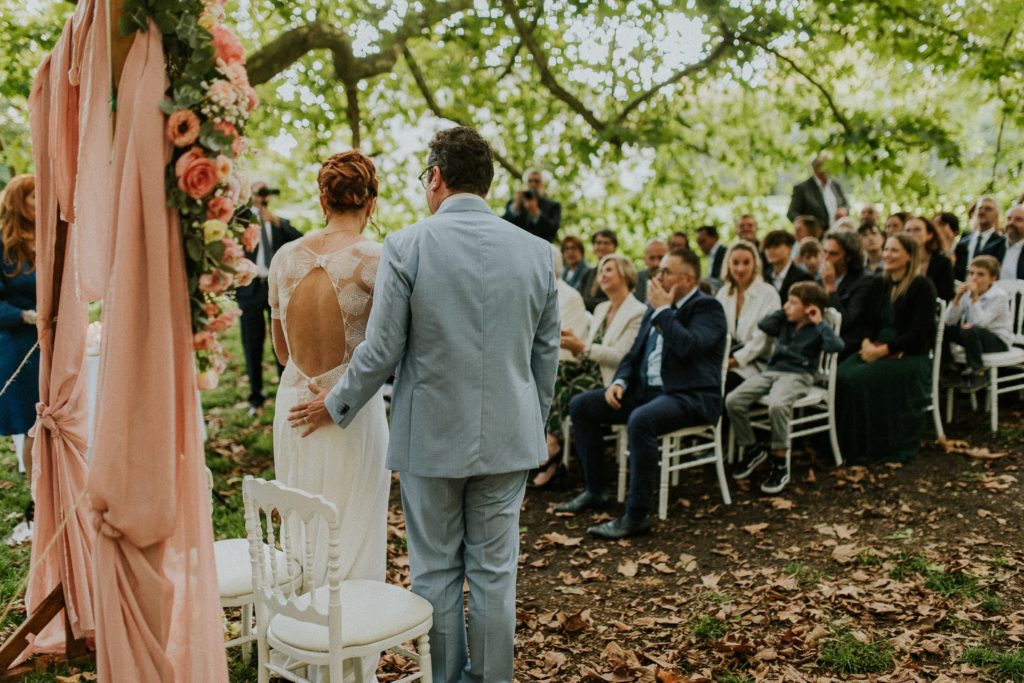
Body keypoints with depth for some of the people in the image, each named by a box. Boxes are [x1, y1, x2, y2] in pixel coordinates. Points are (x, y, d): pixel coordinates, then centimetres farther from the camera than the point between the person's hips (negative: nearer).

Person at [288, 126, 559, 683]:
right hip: (507, 437, 3)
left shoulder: (406, 246, -10)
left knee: (436, 571, 13)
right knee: (494, 571, 13)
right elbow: (546, 353, 5)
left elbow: (381, 351, -9)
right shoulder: (536, 251, 0)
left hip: (431, 436, -2)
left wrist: (336, 406, 7)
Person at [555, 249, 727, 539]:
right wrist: (619, 382, 0)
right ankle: (595, 490, 11)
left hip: (690, 397, -9)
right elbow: (634, 354, 19)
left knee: (640, 420, -37)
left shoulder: (708, 308, -7)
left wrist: (663, 310, -15)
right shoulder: (656, 309, 16)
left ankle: (637, 515, -28)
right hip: (646, 390, 9)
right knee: (580, 406, 1)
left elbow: (688, 347, -26)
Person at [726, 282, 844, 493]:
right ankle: (752, 450, 3)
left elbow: (836, 346, -16)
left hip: (798, 376, -6)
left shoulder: (817, 329, 0)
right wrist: (783, 311, 16)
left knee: (777, 405, -40)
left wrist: (819, 323, -10)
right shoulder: (785, 323, 20)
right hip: (771, 371, 6)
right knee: (733, 400, -17)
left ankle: (780, 464, -23)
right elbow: (763, 325, 17)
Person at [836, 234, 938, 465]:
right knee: (841, 375, -22)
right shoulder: (883, 285, 14)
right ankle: (849, 445, -15)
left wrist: (883, 350, -19)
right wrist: (867, 343, -8)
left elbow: (917, 334, -14)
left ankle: (882, 448, -15)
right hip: (878, 352, 6)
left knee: (863, 379, -30)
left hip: (910, 357, -6)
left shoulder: (922, 286, -7)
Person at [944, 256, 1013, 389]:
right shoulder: (967, 293, -1)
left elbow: (981, 323, -27)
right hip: (975, 336, 6)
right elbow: (950, 321, -8)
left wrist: (975, 298, -27)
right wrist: (957, 298, -18)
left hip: (999, 341, -6)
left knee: (970, 331, -34)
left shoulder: (1000, 296, -15)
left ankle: (978, 372, -17)